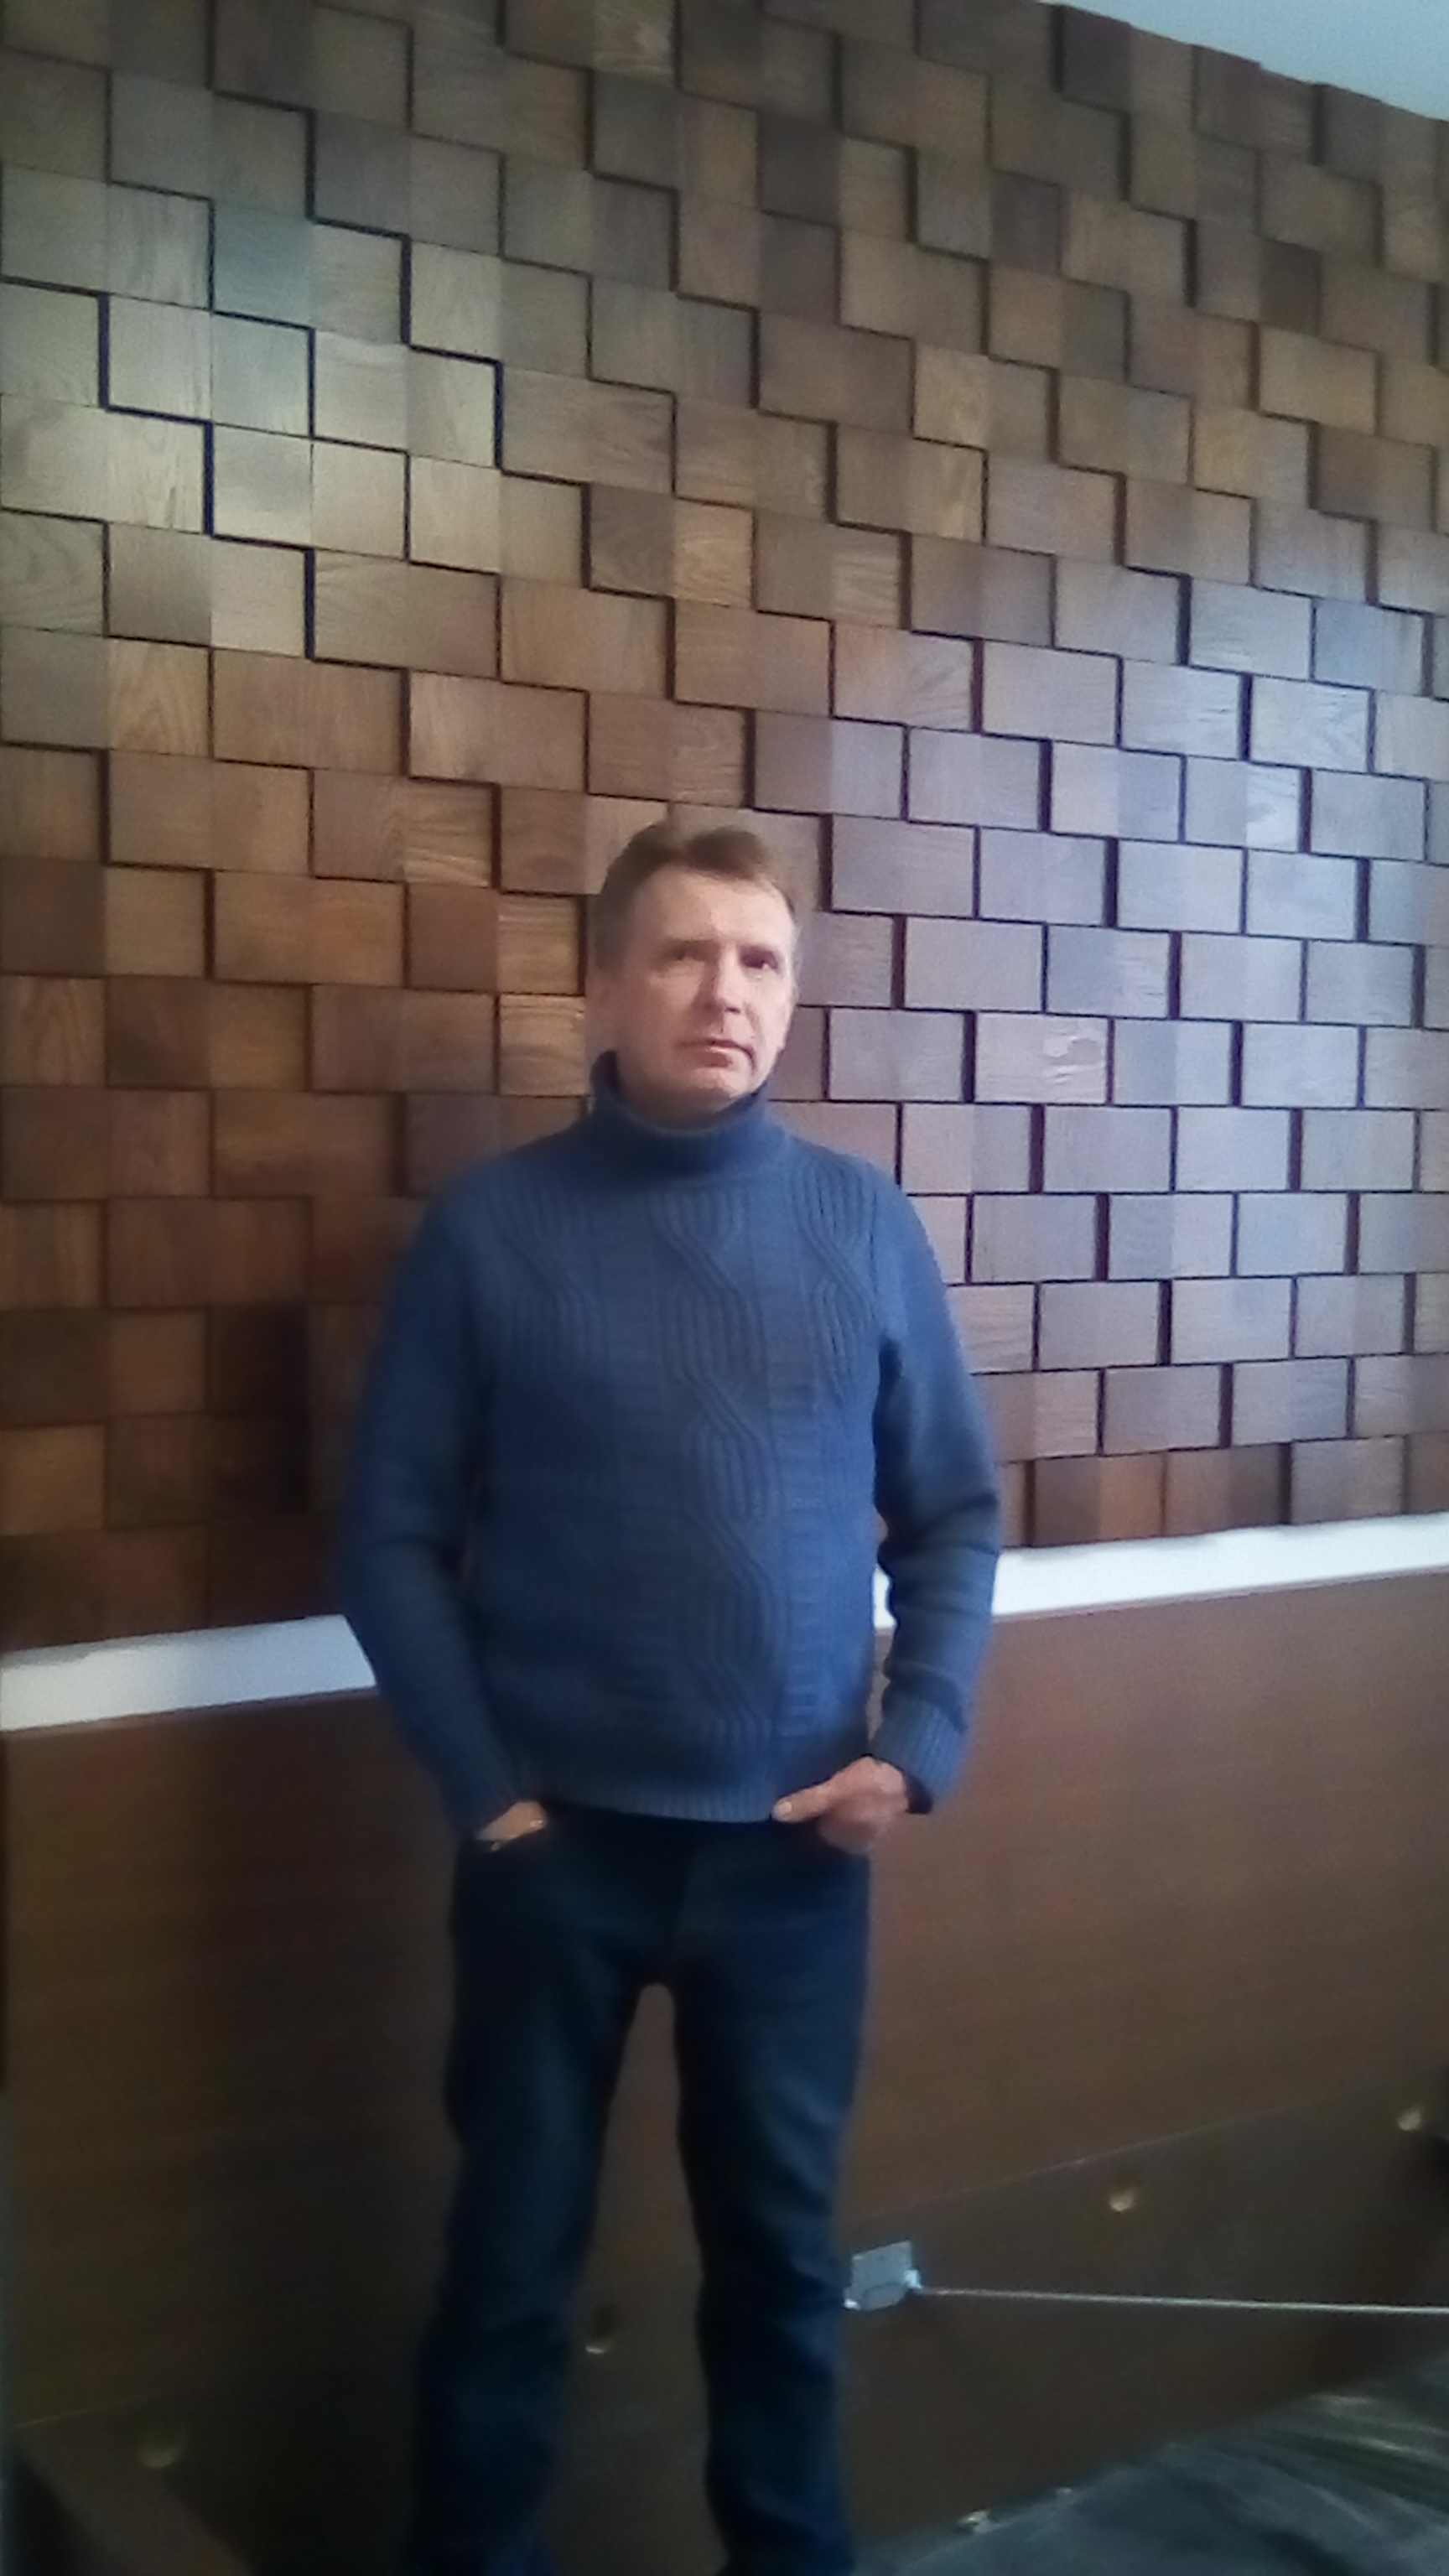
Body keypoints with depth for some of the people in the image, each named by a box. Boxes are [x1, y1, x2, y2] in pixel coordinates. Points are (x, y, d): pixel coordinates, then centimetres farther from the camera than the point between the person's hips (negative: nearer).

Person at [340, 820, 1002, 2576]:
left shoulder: (866, 1224, 0)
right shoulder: (491, 1227, -6)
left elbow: (956, 1514, 5)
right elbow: (391, 1539, -5)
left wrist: (920, 1744, -6)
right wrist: (483, 1790, -9)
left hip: (797, 1842, 2)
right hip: (557, 1838, -2)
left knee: (781, 2242, 18)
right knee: (514, 2252, 12)